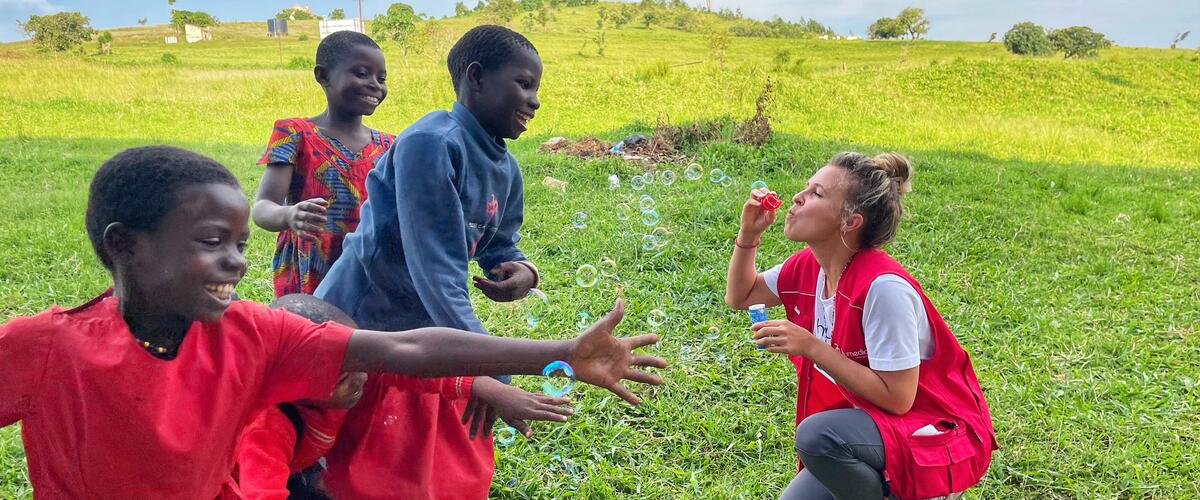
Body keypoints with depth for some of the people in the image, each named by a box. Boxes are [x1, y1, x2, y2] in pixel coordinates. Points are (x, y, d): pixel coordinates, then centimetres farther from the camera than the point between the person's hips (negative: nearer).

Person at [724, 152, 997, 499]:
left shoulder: (882, 287, -28)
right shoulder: (808, 266, -5)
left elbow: (896, 398, -26)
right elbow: (740, 296, 11)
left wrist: (810, 346, -28)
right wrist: (748, 234, -5)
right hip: (868, 423, 7)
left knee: (817, 434, -32)